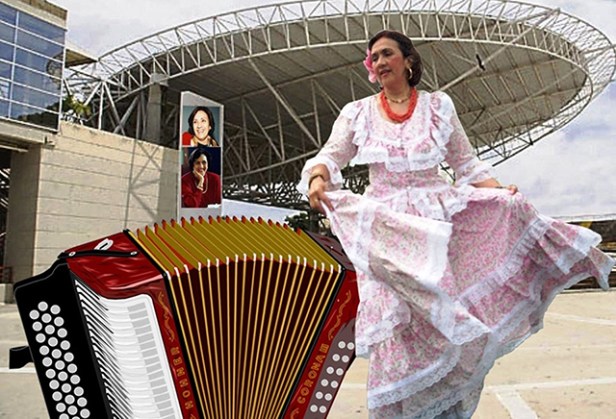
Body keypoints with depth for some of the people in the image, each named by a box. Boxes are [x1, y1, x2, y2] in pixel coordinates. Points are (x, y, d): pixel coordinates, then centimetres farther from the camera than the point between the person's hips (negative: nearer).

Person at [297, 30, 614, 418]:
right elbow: (330, 156, -2)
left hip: (439, 225, 1)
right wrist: (318, 178, -25)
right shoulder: (358, 112, 7)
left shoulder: (438, 105, 6)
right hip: (385, 229, -1)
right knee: (396, 328, -9)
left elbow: (467, 163, 9)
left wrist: (501, 191, -8)